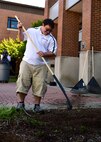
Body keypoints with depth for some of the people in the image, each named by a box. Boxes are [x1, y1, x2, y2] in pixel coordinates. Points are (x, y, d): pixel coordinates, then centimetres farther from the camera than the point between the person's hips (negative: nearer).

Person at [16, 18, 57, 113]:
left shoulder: (51, 39, 1)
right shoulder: (31, 31, 8)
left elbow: (53, 53, -3)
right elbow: (21, 38, 22)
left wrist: (44, 54, -22)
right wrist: (20, 29, 6)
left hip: (41, 66, -1)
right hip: (27, 62, 1)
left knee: (39, 85, -2)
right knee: (22, 81, -2)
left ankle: (37, 105, 10)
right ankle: (20, 102, 7)